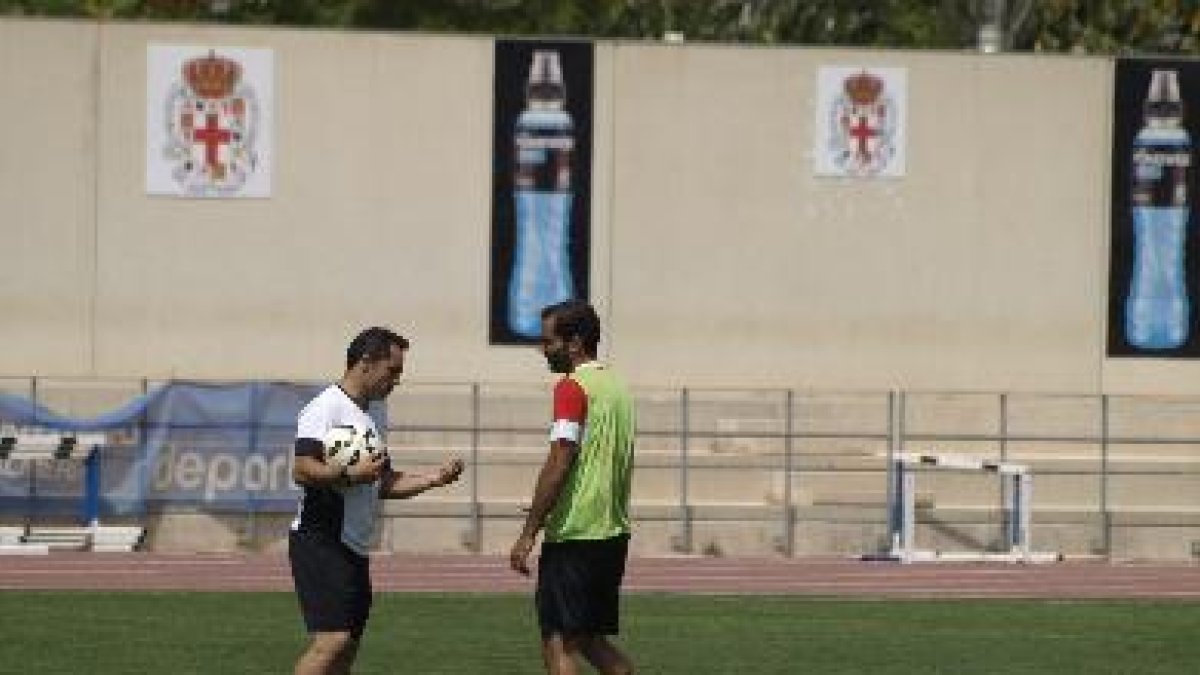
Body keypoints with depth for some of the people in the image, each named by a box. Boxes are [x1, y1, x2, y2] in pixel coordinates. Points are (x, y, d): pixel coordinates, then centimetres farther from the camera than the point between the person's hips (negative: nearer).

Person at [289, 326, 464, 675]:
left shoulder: (365, 417, 21)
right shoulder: (327, 408, -9)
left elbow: (385, 484, 24)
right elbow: (303, 470, -20)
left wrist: (434, 479, 13)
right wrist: (352, 474, -26)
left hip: (353, 551, 10)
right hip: (320, 542, -10)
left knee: (347, 646, 8)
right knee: (332, 640, -20)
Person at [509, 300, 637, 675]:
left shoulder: (573, 387, -12)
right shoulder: (617, 387, 14)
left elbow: (558, 465, -18)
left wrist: (528, 535, -16)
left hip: (574, 536, -9)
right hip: (613, 535, 9)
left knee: (558, 644, -5)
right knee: (590, 639, 17)